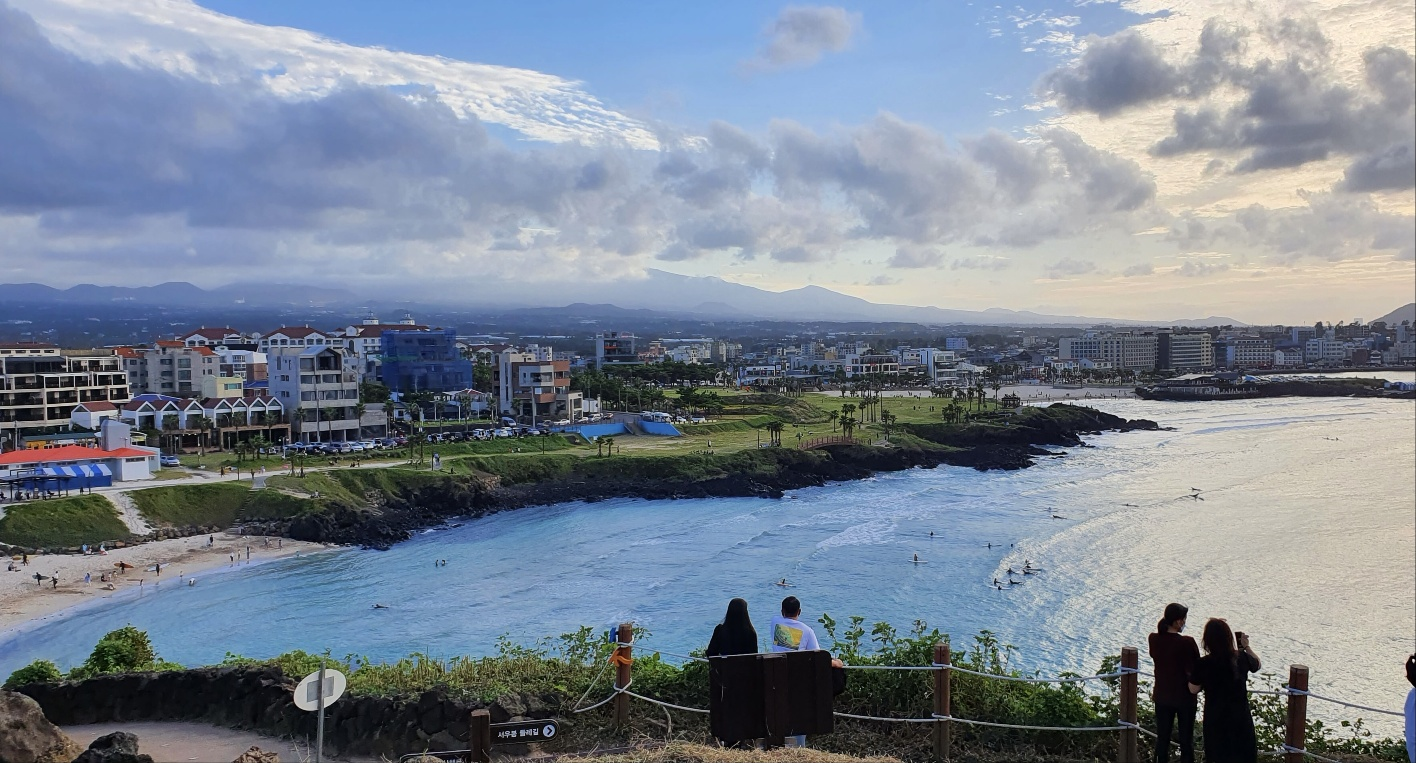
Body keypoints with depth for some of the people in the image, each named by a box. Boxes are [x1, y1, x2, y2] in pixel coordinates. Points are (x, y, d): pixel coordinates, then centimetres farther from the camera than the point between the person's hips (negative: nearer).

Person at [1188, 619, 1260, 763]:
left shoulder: (1202, 664, -22)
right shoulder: (1242, 658, -13)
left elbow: (1193, 690, -7)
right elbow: (1257, 665, 12)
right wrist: (1246, 646, 22)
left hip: (1216, 720, -2)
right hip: (1240, 717, 2)